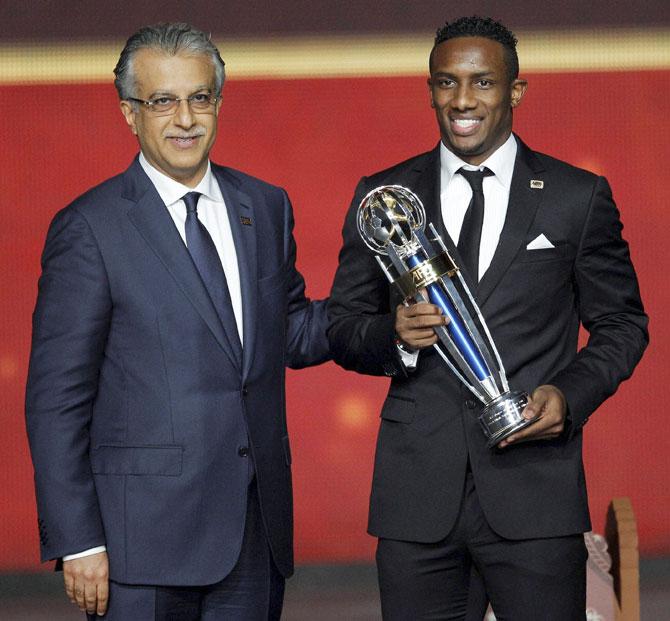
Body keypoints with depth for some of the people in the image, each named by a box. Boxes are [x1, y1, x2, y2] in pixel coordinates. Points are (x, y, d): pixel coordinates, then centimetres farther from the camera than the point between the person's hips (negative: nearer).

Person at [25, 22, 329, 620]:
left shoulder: (265, 207, 11)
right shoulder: (89, 228, -6)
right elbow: (56, 399, -8)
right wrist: (76, 542, -13)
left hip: (256, 532, 5)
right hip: (146, 535, -5)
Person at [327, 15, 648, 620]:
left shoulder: (579, 197, 6)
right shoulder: (382, 198, 9)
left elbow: (622, 324, 10)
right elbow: (341, 326, 12)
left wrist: (571, 393, -9)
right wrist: (395, 338, -11)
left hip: (534, 485, -1)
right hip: (416, 493, 2)